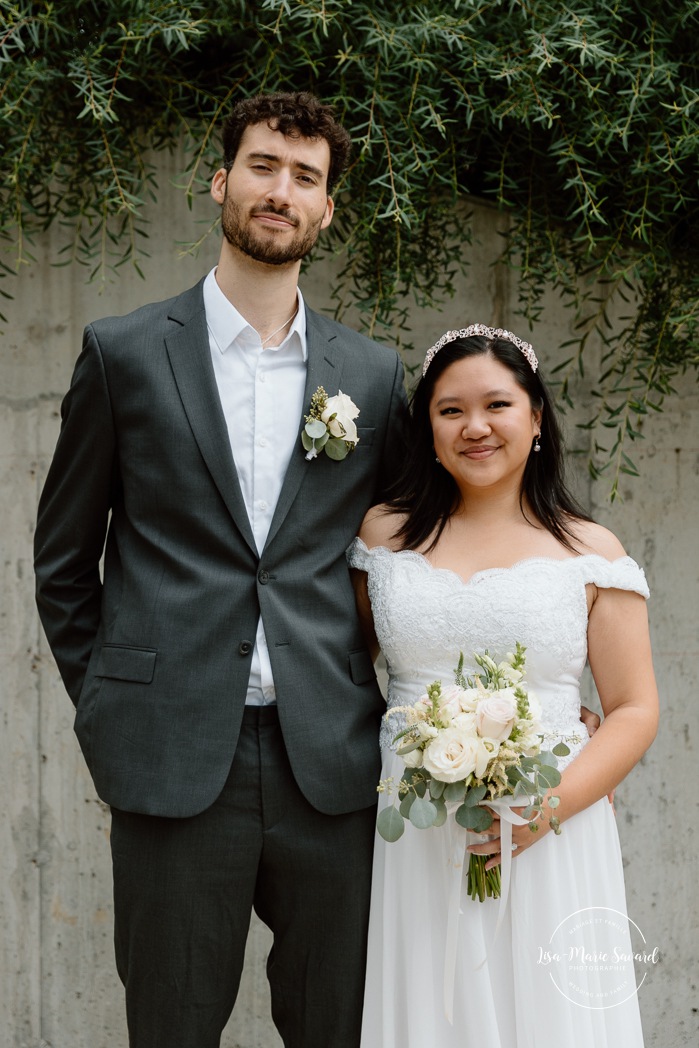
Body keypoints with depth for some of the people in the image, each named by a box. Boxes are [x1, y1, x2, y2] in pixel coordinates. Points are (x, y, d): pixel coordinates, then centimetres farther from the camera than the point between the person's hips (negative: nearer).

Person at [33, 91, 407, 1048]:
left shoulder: (374, 376, 9)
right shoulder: (125, 352, 3)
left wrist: (368, 717, 7)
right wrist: (113, 712, 4)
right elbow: (63, 563, 8)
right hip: (175, 769, -2)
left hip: (330, 770, 2)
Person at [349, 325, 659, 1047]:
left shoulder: (591, 554, 1)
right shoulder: (384, 535, 7)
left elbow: (635, 710, -1)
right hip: (415, 844, 1)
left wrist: (554, 803, -14)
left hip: (551, 844, -1)